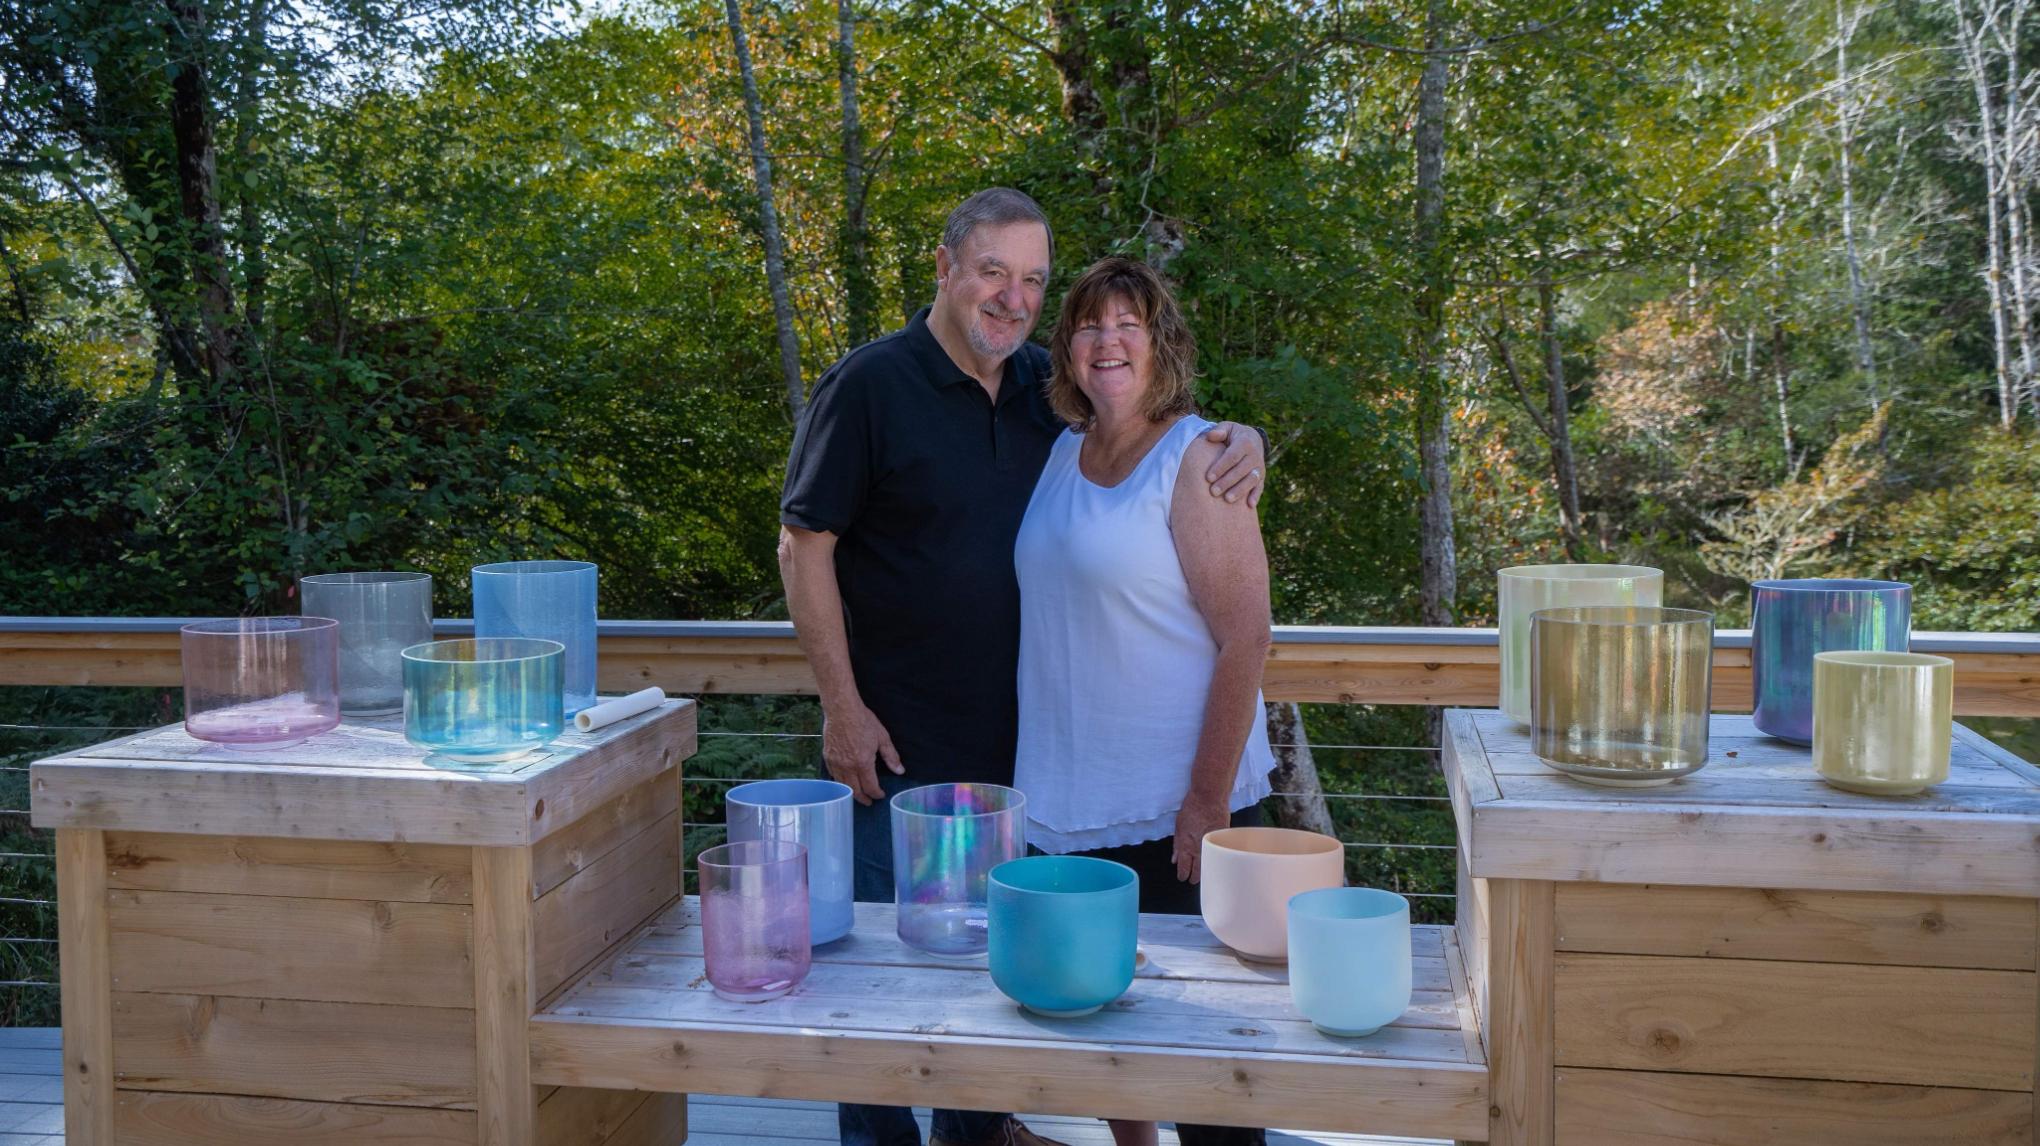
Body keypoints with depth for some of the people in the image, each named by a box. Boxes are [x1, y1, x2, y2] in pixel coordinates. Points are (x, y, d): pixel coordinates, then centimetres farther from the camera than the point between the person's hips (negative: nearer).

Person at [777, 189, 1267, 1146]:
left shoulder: (1047, 387, 5)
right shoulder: (869, 385, -11)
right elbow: (804, 547, -11)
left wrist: (1239, 440, -8)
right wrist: (843, 708, -15)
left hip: (1021, 737, 6)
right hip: (902, 745, -5)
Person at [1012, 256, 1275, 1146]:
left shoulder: (1195, 458, -11)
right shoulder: (1063, 452, 9)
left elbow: (1246, 639, -16)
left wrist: (1208, 806, -18)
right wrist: (1037, 772, 14)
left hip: (1175, 809, -6)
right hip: (1069, 804, 7)